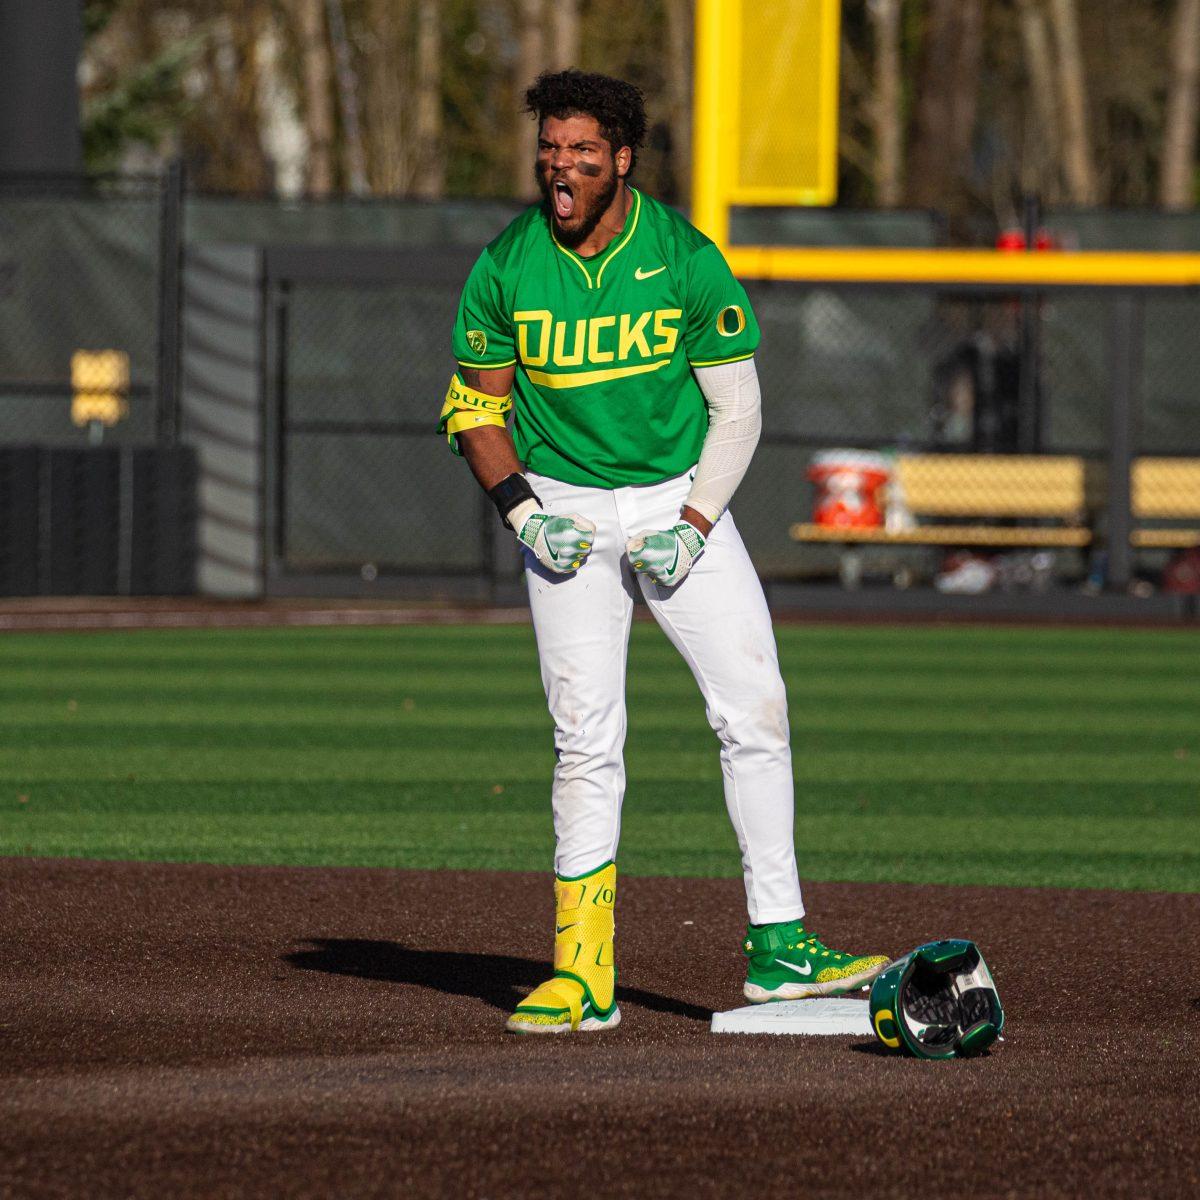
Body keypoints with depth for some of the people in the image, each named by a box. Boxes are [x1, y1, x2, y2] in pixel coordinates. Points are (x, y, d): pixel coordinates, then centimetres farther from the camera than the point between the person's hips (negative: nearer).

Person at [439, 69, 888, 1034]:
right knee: (586, 738, -6)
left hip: (681, 500, 0)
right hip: (563, 510, 0)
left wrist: (694, 526, -14)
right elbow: (475, 407, 4)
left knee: (755, 709, -9)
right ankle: (584, 976, -2)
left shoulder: (687, 260, -11)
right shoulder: (505, 269, -8)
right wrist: (523, 514, -10)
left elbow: (737, 408, -4)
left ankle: (777, 946, -2)